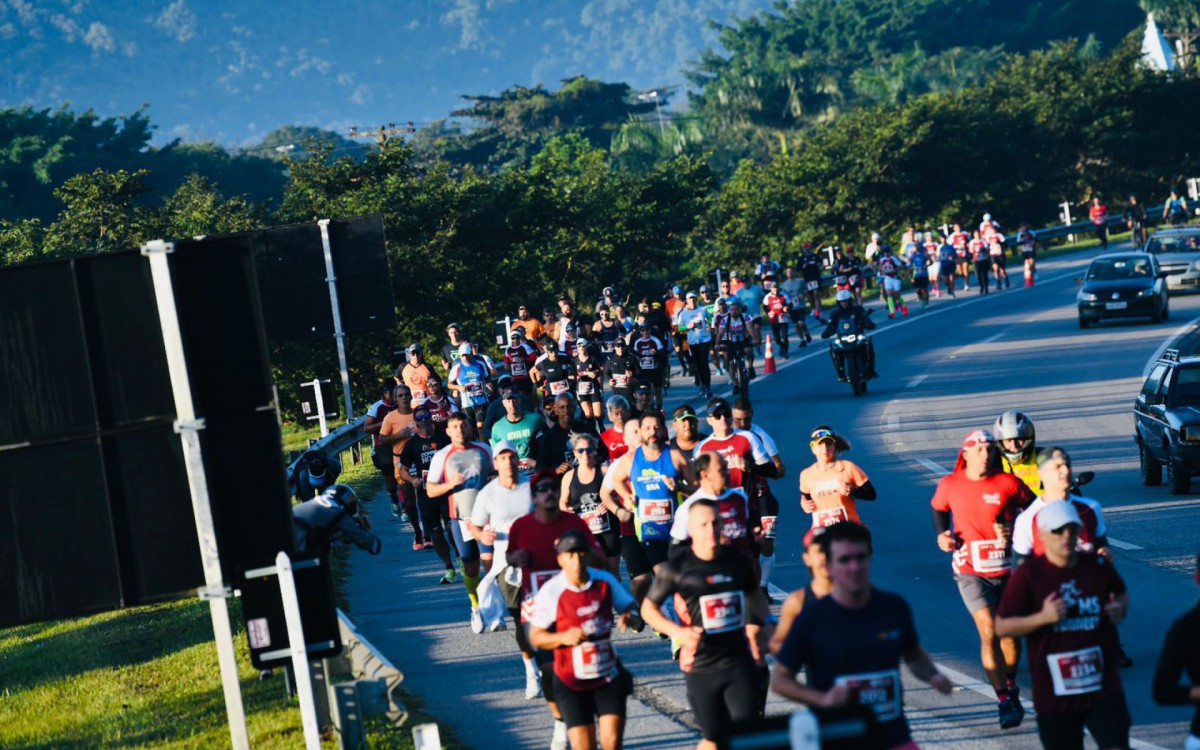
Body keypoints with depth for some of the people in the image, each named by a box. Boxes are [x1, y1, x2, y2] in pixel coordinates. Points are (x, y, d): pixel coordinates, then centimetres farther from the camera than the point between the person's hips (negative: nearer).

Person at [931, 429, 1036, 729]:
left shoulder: (1008, 483, -7)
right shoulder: (950, 485, -2)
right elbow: (938, 509, 18)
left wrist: (1015, 532, -13)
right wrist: (942, 533, 1)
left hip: (1007, 570, 1)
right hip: (970, 571, -1)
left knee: (1010, 633, 13)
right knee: (989, 633, -14)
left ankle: (1011, 686, 37)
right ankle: (1005, 701, -12)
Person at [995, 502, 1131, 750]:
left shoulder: (1099, 566, 3)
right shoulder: (1027, 575, -8)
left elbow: (1121, 594, 24)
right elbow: (1002, 627, -7)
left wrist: (1120, 608, 0)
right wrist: (1043, 618, -21)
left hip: (1104, 686, 2)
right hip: (1054, 693, -2)